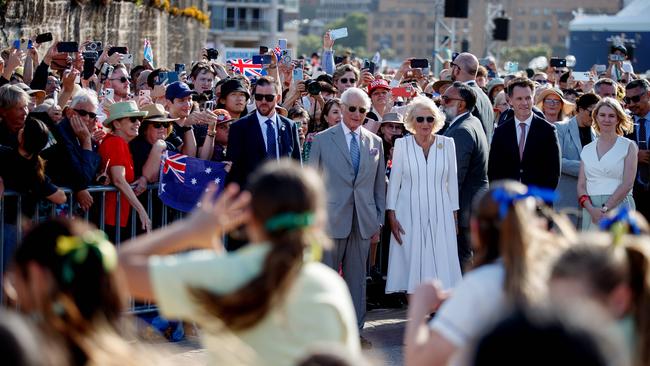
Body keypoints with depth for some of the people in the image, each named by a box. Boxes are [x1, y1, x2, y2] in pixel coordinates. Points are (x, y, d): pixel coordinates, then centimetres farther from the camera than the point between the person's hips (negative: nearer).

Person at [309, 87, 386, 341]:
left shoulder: (375, 142, 10)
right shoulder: (322, 139, 1)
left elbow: (380, 184, 13)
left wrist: (379, 220, 9)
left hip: (364, 222, 3)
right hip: (332, 219, -3)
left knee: (357, 277, 7)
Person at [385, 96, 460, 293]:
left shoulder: (447, 144, 4)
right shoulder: (402, 144, 1)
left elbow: (452, 181, 9)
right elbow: (394, 182, 4)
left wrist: (454, 216, 7)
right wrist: (391, 215, -1)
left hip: (439, 216, 1)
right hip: (409, 215, -1)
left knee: (440, 267, -4)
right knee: (412, 269, -1)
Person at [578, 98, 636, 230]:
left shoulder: (629, 146, 5)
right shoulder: (587, 150, 16)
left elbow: (628, 183, -5)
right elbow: (581, 185, 9)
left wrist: (605, 209, -13)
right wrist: (591, 209, -10)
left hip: (619, 206, -3)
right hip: (591, 209, 3)